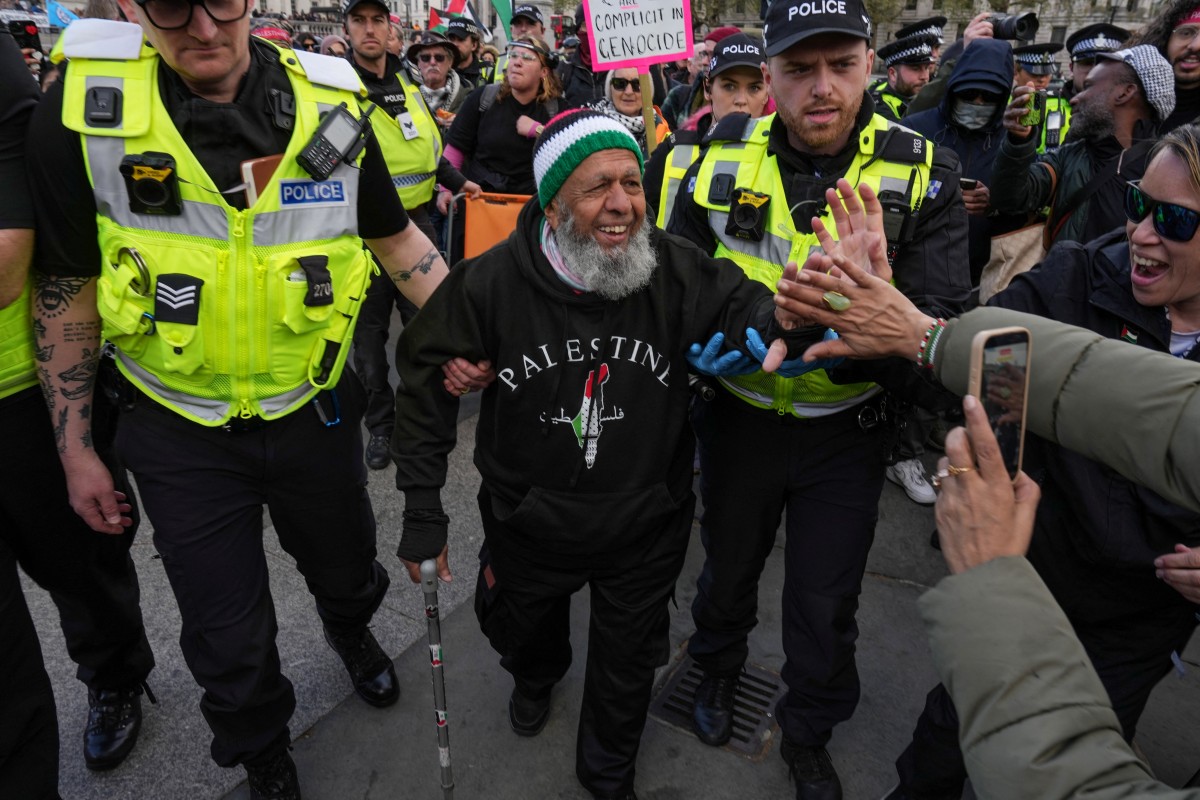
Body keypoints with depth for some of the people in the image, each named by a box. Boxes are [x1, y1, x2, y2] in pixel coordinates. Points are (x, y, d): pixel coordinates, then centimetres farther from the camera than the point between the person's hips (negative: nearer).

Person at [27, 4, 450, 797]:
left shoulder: (330, 103, -8)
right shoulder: (82, 111, -13)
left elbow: (398, 236, 3)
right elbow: (66, 289, -5)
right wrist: (76, 448, -2)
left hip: (316, 410, 2)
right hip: (181, 430, -1)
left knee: (347, 567, 24)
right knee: (228, 639, 12)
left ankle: (350, 629, 62)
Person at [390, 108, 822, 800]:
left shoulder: (677, 269, -18)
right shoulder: (492, 282, -19)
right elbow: (425, 381, -9)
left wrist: (798, 315, -52)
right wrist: (423, 510, -9)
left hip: (645, 531, 0)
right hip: (528, 525, 1)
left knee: (628, 666, 21)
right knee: (522, 630, 30)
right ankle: (537, 678, 71)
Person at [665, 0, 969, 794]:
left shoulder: (923, 173, -12)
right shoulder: (723, 162, -8)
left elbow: (941, 324, -19)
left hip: (846, 430, -1)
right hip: (738, 417, 2)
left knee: (826, 603, 14)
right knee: (729, 564, 24)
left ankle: (809, 734, 44)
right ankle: (719, 668, 57)